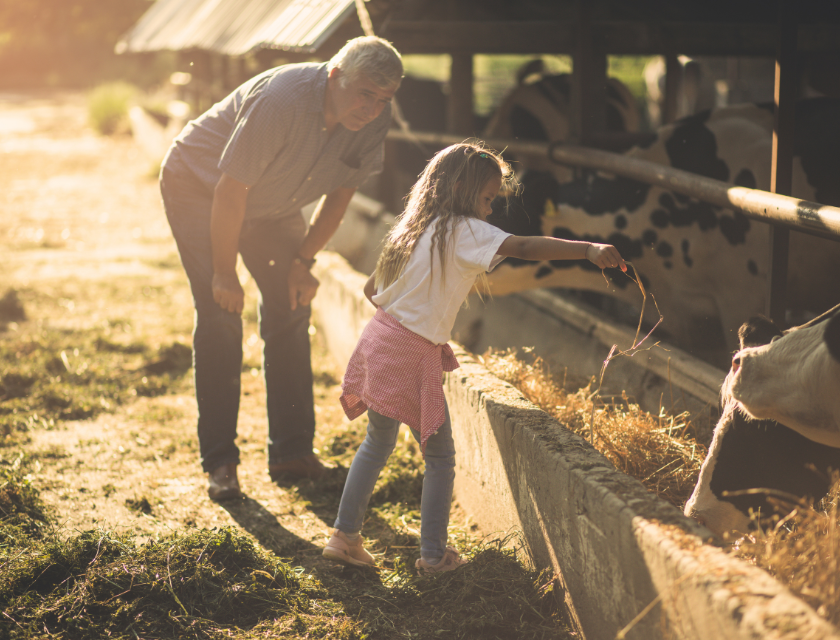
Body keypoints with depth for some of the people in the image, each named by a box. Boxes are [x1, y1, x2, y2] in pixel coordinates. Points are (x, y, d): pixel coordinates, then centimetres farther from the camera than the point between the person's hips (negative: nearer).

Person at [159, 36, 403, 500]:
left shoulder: (374, 120, -17)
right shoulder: (281, 99, -37)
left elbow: (341, 192, -2)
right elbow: (230, 191, -31)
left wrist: (304, 261, -5)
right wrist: (225, 275, -24)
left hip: (272, 206, 6)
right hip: (199, 187, -6)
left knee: (290, 308, 1)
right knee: (220, 315, -14)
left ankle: (292, 453, 8)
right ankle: (219, 462, -6)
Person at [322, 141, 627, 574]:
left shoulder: (414, 227, 13)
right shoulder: (464, 231, -11)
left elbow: (371, 290, 17)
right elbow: (524, 248, -25)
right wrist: (589, 250, -31)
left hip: (379, 340, 8)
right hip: (413, 357, -8)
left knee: (377, 444, 22)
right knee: (440, 457, 6)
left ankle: (345, 537, 26)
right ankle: (434, 555, 13)